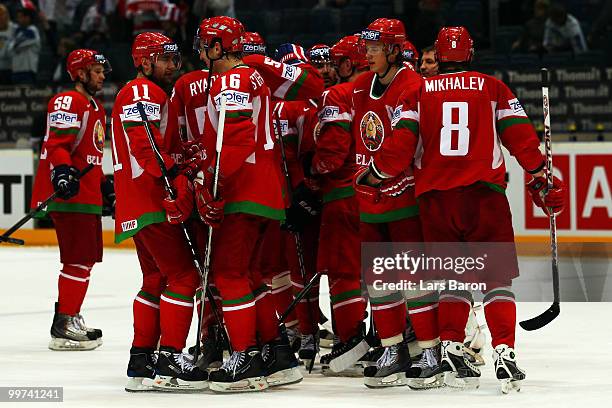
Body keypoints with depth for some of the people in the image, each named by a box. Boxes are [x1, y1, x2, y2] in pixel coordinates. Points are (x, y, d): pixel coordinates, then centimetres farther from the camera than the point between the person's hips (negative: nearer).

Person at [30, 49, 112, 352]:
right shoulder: (68, 101, -10)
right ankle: (64, 327, -12)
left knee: (87, 258, 16)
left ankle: (70, 319, 25)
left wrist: (103, 185, 30)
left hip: (87, 195, 11)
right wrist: (63, 171, -34)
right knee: (79, 259, -13)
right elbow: (57, 142, -21)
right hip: (69, 192, -11)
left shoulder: (95, 107, 23)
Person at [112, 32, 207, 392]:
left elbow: (169, 148, 26)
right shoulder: (142, 92, -9)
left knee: (157, 279, 16)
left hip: (141, 205, 11)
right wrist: (173, 176, -27)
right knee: (184, 276, -12)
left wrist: (190, 168, 9)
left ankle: (141, 362, 19)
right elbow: (144, 144, -22)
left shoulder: (158, 96, 25)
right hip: (150, 202, -11)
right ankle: (170, 362, -13)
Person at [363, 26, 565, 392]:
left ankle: (451, 351, 5)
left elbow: (401, 145, -1)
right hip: (484, 194, -2)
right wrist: (540, 176, 14)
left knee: (454, 277, 14)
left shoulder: (418, 94, 8)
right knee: (496, 277, 1)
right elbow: (520, 135, 3)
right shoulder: (493, 88, 7)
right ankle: (504, 354, -11)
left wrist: (376, 174, 14)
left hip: (435, 197, 2)